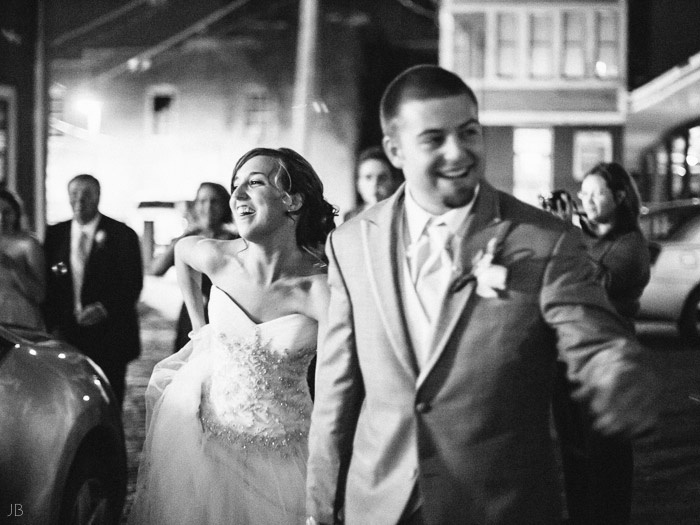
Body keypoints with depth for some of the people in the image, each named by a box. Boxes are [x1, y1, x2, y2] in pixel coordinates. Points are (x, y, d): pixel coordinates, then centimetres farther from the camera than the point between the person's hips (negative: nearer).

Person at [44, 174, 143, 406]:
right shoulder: (55, 235, 11)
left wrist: (105, 308, -18)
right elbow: (48, 285, 11)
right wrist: (51, 325, 0)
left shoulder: (122, 235, 1)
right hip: (64, 336, 3)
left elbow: (133, 283, -3)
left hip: (109, 337, -2)